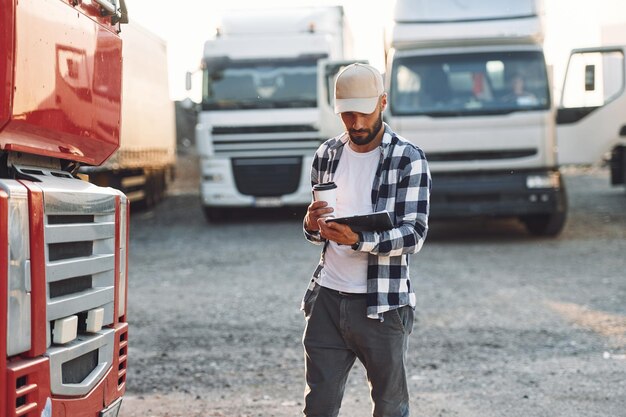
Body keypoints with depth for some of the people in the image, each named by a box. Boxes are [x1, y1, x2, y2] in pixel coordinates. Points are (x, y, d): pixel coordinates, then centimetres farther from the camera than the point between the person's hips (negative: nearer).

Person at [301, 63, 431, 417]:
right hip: (328, 298, 4)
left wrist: (359, 240, -30)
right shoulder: (327, 155, 8)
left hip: (381, 305, -4)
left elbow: (414, 234, -15)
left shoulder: (409, 159, -8)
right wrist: (312, 225, -9)